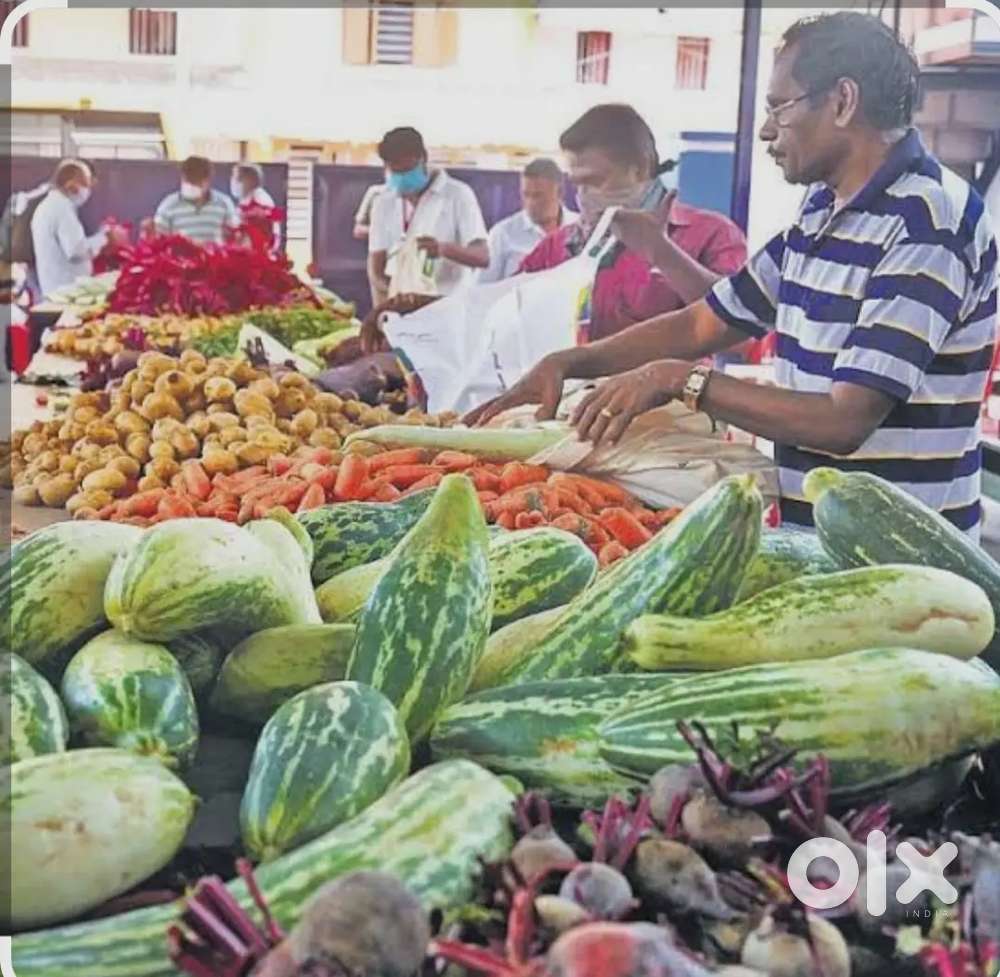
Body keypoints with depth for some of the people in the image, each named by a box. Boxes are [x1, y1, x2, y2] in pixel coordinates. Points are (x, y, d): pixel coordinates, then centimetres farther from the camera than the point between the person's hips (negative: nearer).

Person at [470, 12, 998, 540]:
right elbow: (699, 325, 16)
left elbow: (844, 421, -21)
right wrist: (565, 363, 6)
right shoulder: (821, 213, 11)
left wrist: (679, 379, -16)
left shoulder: (926, 224, -16)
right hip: (814, 535, 7)